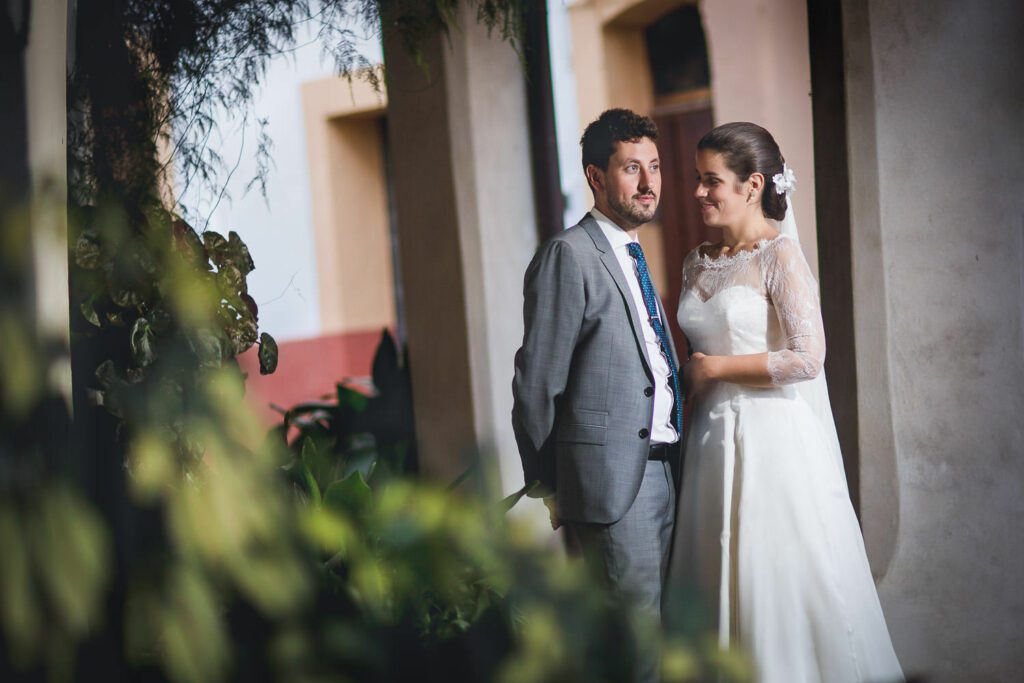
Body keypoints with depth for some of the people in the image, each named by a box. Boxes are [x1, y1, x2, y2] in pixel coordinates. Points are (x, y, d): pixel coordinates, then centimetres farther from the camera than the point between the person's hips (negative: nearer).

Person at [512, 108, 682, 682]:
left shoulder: (634, 257, 17)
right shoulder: (569, 255, -11)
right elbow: (537, 383, -11)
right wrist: (544, 489, -8)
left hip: (660, 470, 9)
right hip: (611, 477, -9)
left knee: (659, 629, 13)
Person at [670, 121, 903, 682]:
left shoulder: (779, 256, -10)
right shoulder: (697, 263, 11)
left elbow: (807, 358, -17)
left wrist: (716, 368, -11)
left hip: (775, 439, -7)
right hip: (714, 438, 7)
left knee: (784, 582, -1)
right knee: (723, 581, 8)